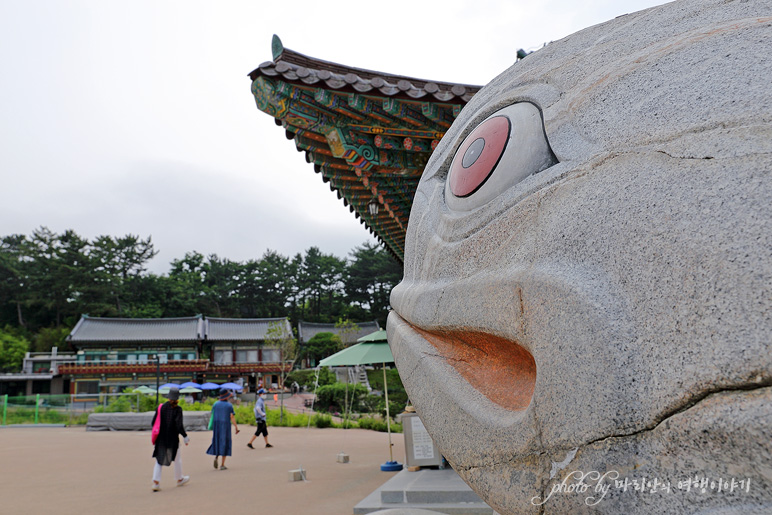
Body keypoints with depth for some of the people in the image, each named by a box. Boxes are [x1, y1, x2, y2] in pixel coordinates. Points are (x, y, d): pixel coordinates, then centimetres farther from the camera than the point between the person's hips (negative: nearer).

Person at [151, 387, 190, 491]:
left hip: (161, 438, 3)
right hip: (173, 438, -3)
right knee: (177, 458, 16)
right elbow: (179, 425, -20)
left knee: (159, 460, 9)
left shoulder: (161, 407, -2)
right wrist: (185, 436, -10)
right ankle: (179, 479, 30)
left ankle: (156, 482, -4)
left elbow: (153, 422, 1)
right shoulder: (177, 409, -14)